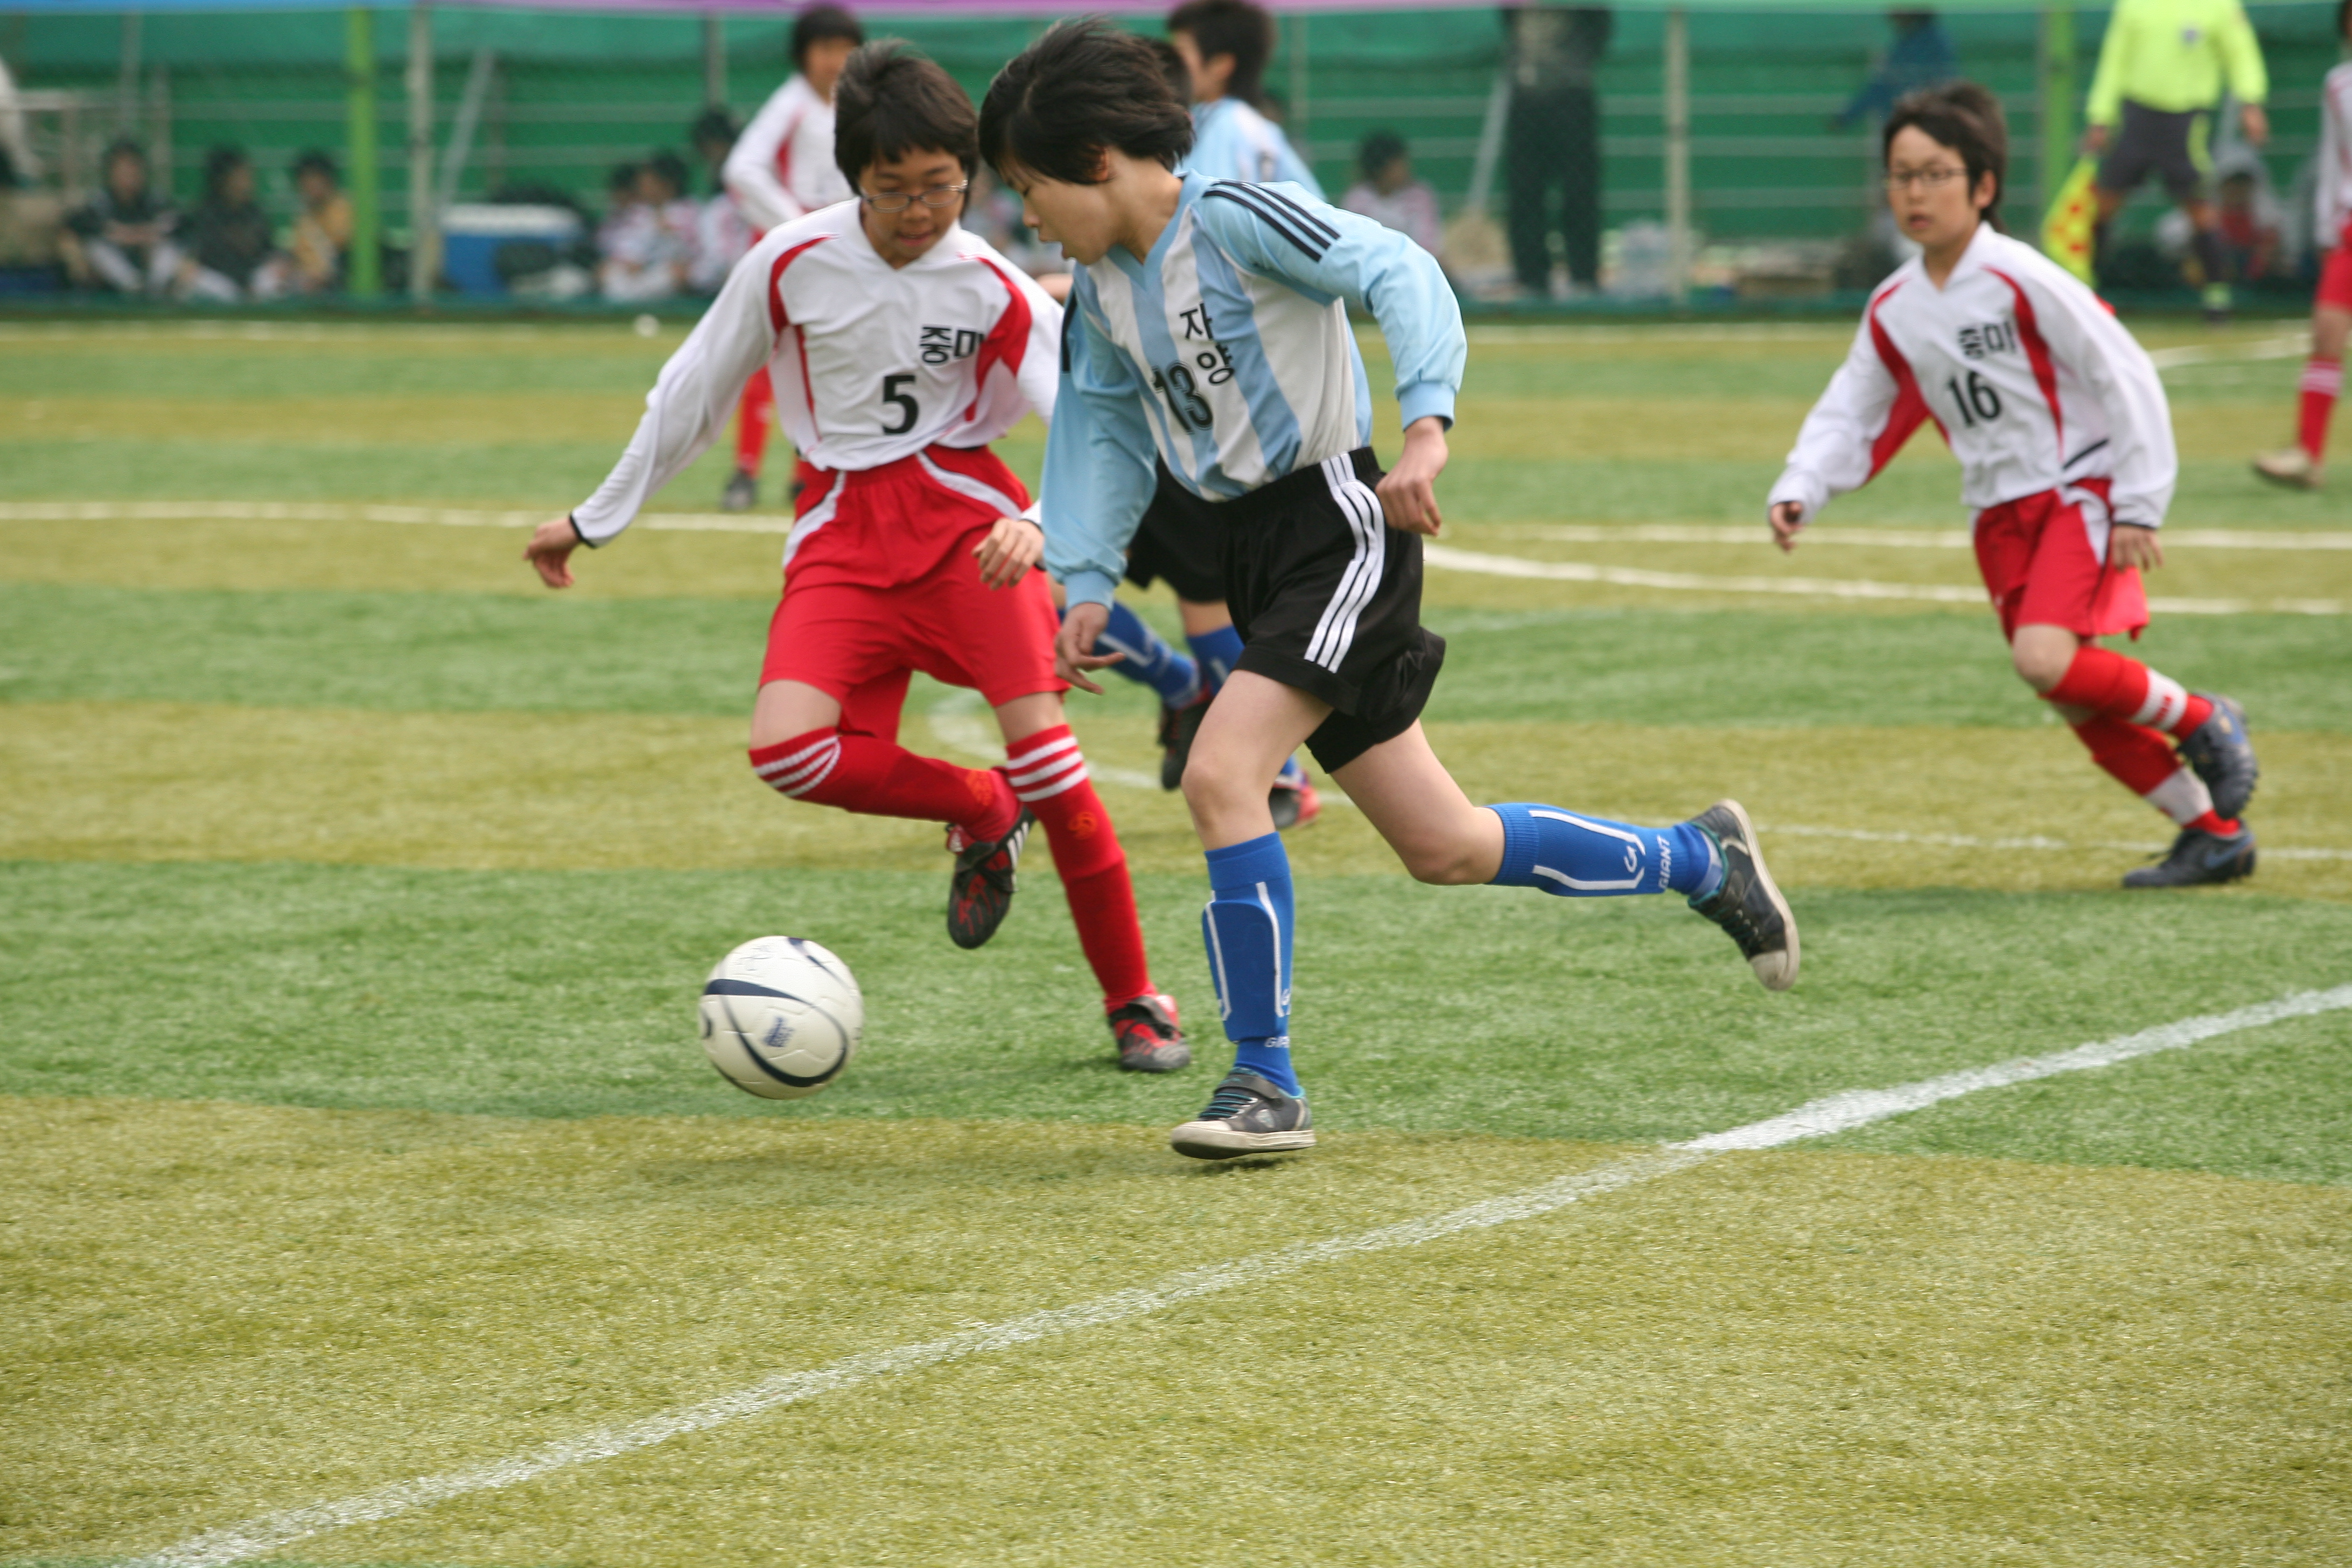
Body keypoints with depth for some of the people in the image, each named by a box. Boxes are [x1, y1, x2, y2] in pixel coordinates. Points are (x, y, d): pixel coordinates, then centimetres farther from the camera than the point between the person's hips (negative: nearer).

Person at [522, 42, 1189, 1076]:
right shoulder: (791, 264, -5)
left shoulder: (991, 287, -7)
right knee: (785, 748, -22)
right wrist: (595, 520, 15)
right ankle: (984, 814, 7)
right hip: (841, 531, 1)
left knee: (1038, 734, -19)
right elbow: (691, 397, 8)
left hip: (963, 510, -1)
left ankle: (1136, 1002, -4)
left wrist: (1043, 524, -34)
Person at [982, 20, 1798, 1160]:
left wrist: (1425, 430, -35)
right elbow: (1103, 437, 19)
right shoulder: (1098, 291, 9)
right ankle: (1700, 861, 30)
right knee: (1444, 847, 10)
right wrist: (1085, 586, 9)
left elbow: (1399, 273, -23)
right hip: (1252, 559, 8)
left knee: (1218, 776, -22)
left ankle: (1266, 1085, -14)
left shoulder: (1232, 219, -15)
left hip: (1336, 533, -8)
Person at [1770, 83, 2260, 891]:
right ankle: (2213, 836, 22)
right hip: (2002, 514, 7)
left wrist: (2139, 506, -14)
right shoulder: (1894, 310, 3)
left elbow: (2125, 379, -14)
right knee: (2082, 703, 7)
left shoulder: (2020, 280, -16)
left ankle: (2205, 723, -3)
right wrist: (1798, 493, -6)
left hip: (2080, 491, -7)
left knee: (2046, 657, -27)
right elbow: (1852, 416, 11)